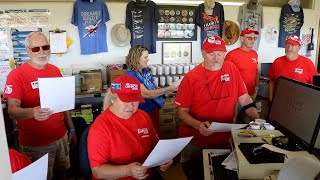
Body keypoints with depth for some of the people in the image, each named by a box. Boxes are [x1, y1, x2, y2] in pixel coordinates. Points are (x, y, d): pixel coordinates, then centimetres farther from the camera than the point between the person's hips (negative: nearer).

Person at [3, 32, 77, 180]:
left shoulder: (55, 71, 4)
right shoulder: (16, 75, -12)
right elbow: (12, 110, -18)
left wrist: (72, 129, 9)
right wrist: (32, 112, -40)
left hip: (61, 137, 5)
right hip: (35, 144, -4)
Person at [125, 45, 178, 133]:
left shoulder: (147, 71, 4)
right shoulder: (131, 75, -19)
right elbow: (146, 94, -25)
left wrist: (167, 92, -6)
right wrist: (167, 89, -20)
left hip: (155, 109, 7)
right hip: (144, 113, -7)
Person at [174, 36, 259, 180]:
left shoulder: (232, 69, -1)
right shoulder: (191, 78, -11)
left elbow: (245, 99, 5)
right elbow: (182, 112, -8)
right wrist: (198, 125, -24)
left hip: (224, 141, 3)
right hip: (194, 144, -2)